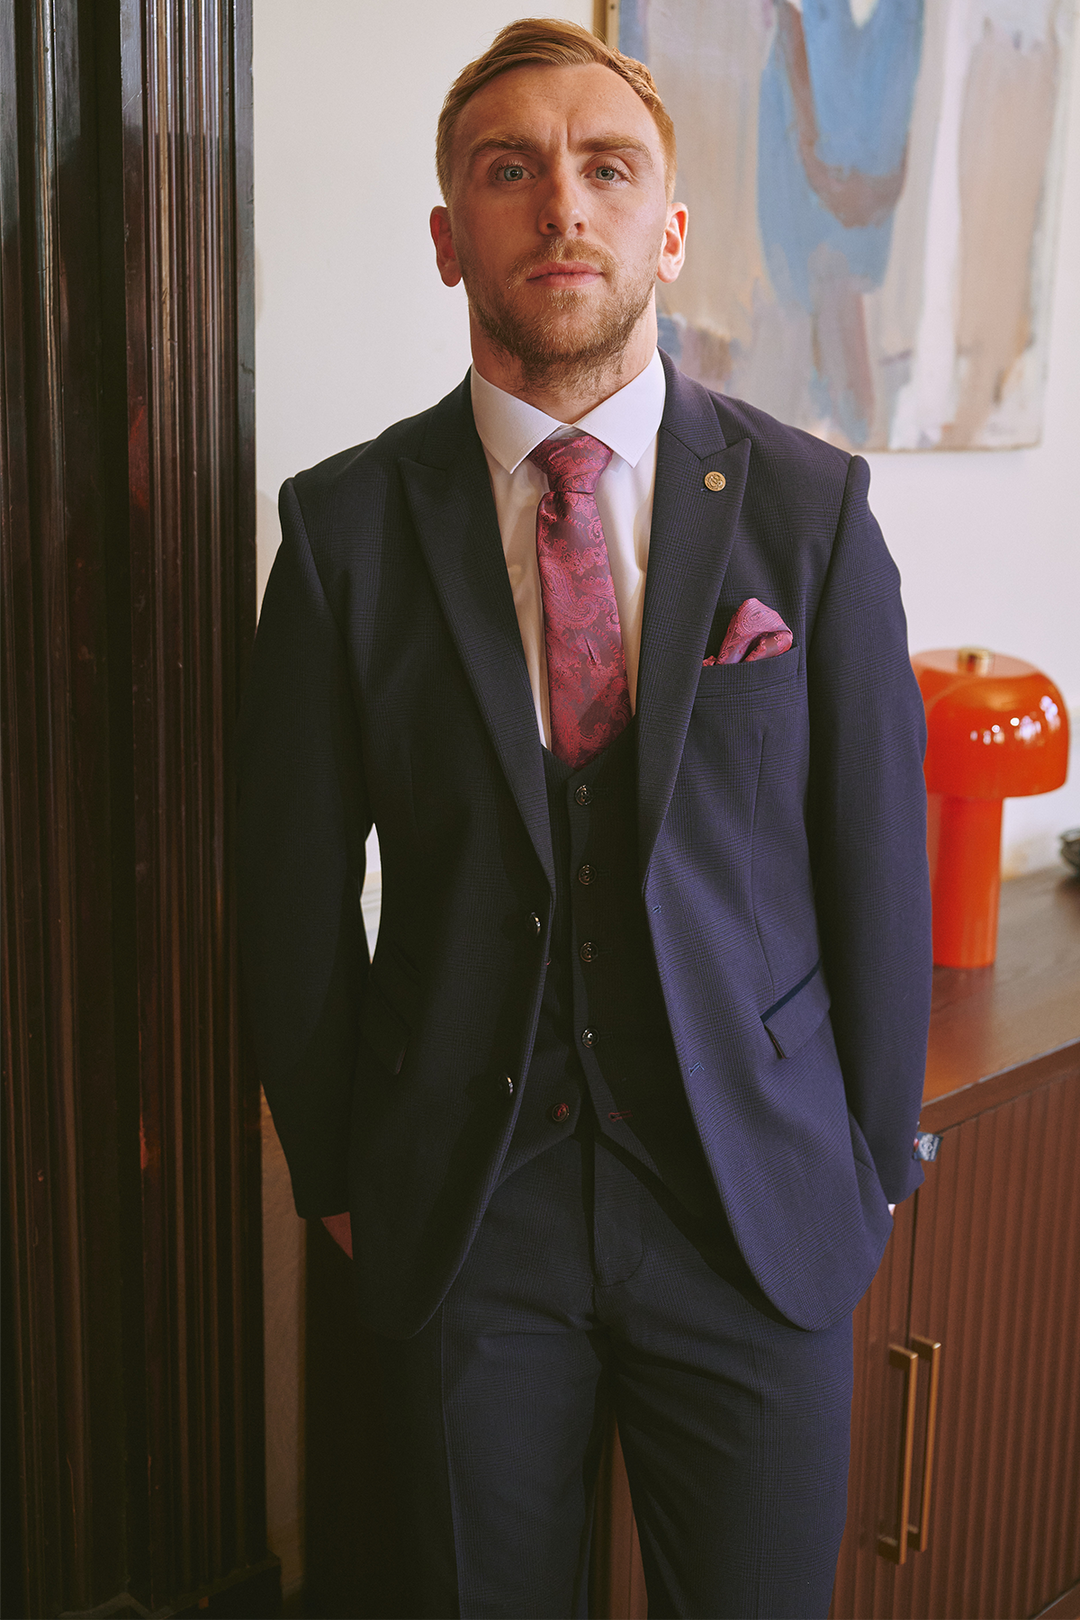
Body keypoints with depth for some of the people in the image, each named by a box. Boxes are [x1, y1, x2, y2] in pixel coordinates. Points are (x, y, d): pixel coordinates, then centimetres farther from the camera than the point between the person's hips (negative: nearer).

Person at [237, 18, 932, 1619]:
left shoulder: (807, 506, -4)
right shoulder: (345, 525, -5)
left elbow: (879, 860, 0)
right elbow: (296, 887, 0)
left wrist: (872, 1167, 4)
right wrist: (337, 1174, 5)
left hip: (759, 1207, 0)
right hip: (460, 1214, 0)